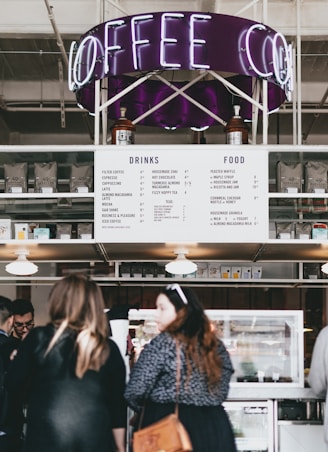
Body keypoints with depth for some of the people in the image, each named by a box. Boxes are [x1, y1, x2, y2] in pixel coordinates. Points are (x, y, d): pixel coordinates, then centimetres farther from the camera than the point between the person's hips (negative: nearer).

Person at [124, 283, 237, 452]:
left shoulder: (161, 344, -9)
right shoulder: (216, 346, 8)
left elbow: (135, 391, -10)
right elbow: (221, 392, 12)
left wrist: (148, 407, 9)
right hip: (215, 428, 6)